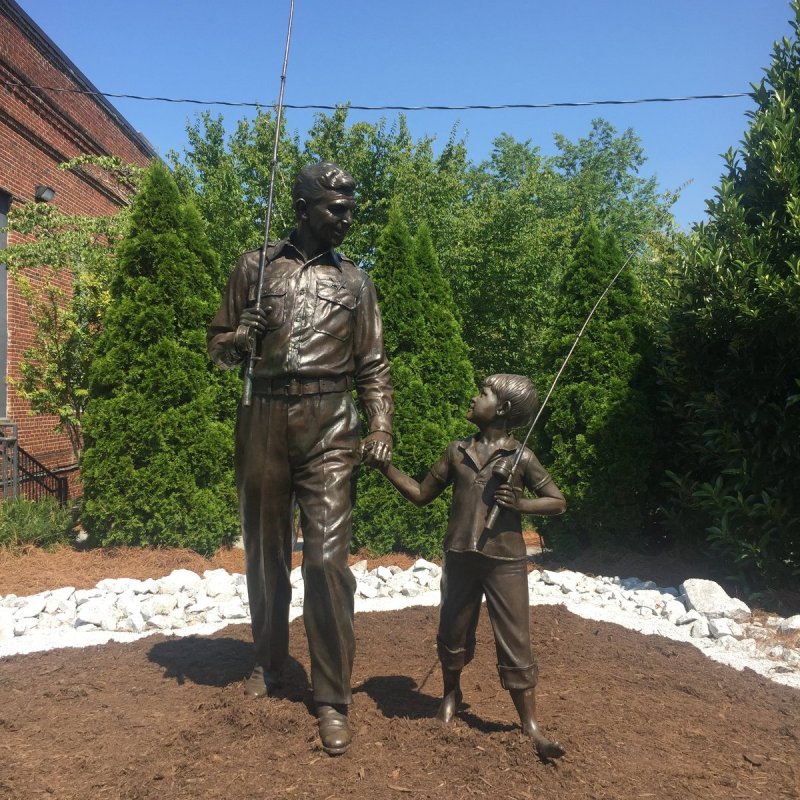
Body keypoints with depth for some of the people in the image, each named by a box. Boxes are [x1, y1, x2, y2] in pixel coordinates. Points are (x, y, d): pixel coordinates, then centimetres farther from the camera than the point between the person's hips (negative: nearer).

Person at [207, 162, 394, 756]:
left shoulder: (354, 281, 12)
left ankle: (333, 698, 4)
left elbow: (373, 366, 11)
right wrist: (243, 338, -11)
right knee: (265, 550, 11)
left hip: (330, 425, -1)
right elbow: (218, 346, 13)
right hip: (265, 420, 1)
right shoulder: (255, 267, 9)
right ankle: (269, 661, 33)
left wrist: (381, 429, -3)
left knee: (328, 559, -7)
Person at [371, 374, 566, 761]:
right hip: (459, 558, 3)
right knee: (453, 634, 16)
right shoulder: (458, 451, 6)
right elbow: (421, 494, 11)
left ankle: (530, 725, 14)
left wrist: (520, 503, -15)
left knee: (515, 645, 1)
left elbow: (557, 501, 2)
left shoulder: (521, 458, -4)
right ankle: (451, 694, 41)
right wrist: (384, 466, 2)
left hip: (505, 561, -3)